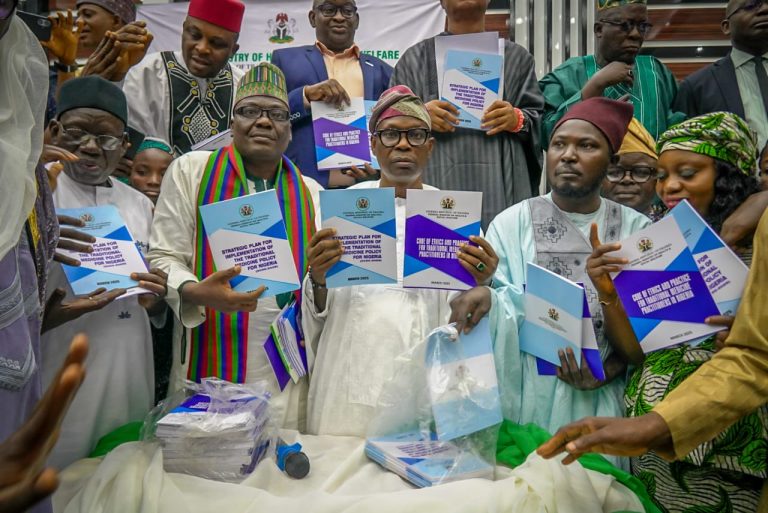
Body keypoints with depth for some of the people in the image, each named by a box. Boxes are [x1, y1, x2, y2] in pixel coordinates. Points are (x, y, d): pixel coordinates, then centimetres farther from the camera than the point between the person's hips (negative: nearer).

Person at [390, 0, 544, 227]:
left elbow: (540, 117, 13)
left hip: (500, 184, 1)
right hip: (436, 181, 0)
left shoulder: (516, 57, 18)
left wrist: (518, 120, -9)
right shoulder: (415, 58, 15)